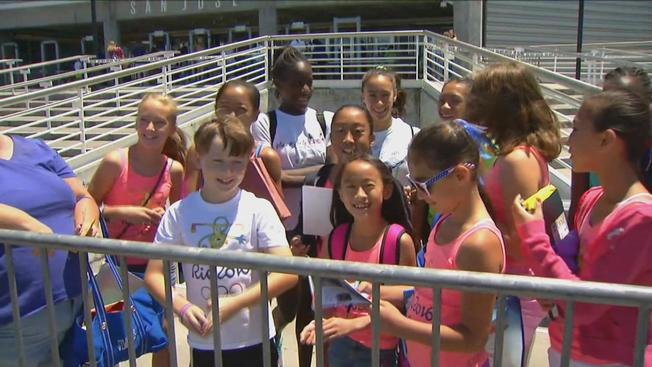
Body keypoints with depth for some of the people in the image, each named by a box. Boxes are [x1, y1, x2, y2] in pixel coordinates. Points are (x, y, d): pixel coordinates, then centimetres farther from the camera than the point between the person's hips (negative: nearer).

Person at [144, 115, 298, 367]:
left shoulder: (259, 210, -8)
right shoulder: (179, 213, -3)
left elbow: (287, 273, -14)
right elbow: (154, 273, -1)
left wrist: (234, 304, -22)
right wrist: (182, 306, -19)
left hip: (254, 342, -1)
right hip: (203, 344, 2)